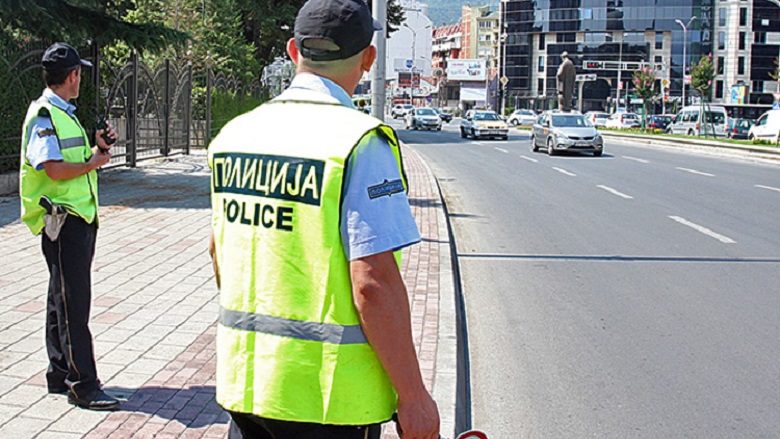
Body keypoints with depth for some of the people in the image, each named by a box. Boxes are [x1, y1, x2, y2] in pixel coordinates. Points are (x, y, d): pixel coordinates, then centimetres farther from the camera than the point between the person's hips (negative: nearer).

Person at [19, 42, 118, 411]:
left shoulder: (66, 114, 18)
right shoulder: (43, 115, -13)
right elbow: (56, 169, -23)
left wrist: (98, 146, 6)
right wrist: (95, 161, -9)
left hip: (81, 217, 10)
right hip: (61, 220, -10)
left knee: (64, 300, 15)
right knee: (73, 304, -8)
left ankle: (60, 376, 24)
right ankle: (83, 386, -4)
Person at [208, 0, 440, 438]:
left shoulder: (235, 132, 5)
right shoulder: (362, 142, -16)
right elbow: (374, 285, -21)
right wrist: (413, 396, -13)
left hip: (243, 380, 6)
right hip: (328, 394, -6)